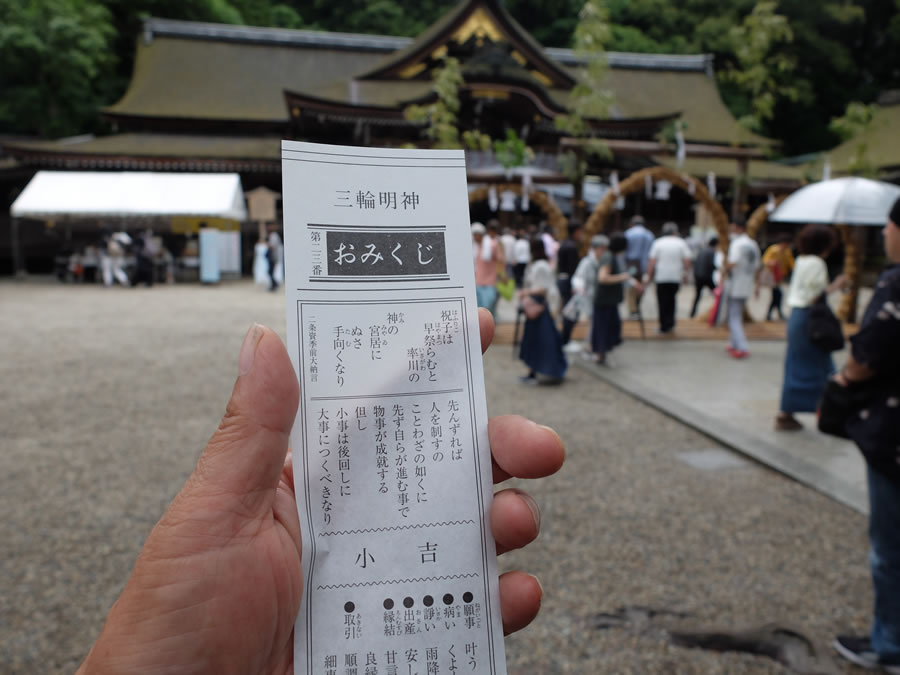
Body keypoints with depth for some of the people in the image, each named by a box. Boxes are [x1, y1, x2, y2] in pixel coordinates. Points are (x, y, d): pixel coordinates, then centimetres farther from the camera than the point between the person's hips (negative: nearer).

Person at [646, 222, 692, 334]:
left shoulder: (658, 243, 0)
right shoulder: (681, 243, 1)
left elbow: (652, 262, -5)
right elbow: (687, 261, -4)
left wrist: (649, 275, 0)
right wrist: (685, 272, 11)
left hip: (661, 278, -1)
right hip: (676, 277, 1)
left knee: (663, 302, 5)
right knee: (671, 300, 16)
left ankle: (664, 327, 7)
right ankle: (670, 324, 13)